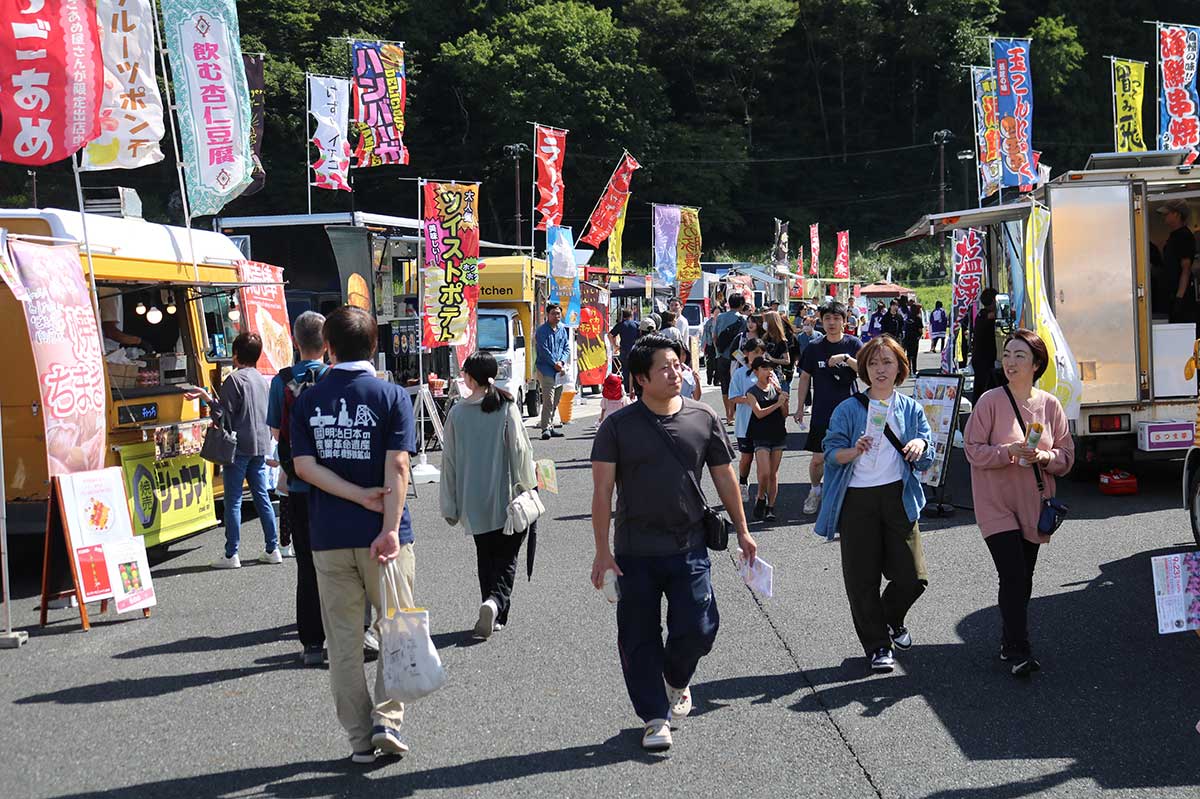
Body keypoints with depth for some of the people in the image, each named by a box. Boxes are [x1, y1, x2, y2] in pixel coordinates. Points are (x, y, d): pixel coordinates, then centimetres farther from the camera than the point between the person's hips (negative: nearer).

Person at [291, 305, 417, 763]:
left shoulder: (308, 400, 3)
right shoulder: (391, 396, -5)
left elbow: (304, 465, -7)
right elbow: (397, 466, -14)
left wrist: (361, 497, -10)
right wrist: (390, 527, -17)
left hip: (328, 536, 2)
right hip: (382, 534, -2)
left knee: (343, 640, 10)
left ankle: (360, 739, 14)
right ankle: (387, 718, -1)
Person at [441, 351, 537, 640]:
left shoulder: (457, 413, -2)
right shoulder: (507, 408, -7)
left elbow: (449, 460, 2)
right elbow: (520, 450, -7)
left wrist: (449, 505, 10)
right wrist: (528, 487, 3)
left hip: (474, 502, 2)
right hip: (506, 497, -2)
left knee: (485, 557, 16)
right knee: (507, 556, 5)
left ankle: (494, 616, 14)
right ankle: (496, 602, -19)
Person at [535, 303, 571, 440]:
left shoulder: (563, 329, 14)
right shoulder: (542, 330, -6)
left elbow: (567, 348, 13)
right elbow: (544, 350, -11)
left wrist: (561, 362, -4)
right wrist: (555, 364, -13)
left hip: (560, 370, 7)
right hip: (546, 369, -7)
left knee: (555, 402, 11)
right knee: (548, 401, -14)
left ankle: (550, 427, 18)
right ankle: (546, 429, -16)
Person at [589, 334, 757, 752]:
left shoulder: (703, 419, 2)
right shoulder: (619, 426, -5)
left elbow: (725, 478, 12)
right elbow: (602, 490, -5)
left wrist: (742, 530, 15)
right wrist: (602, 550, -9)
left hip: (689, 548, 1)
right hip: (635, 553, -1)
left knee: (698, 628, -4)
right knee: (640, 639, 4)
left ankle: (677, 681, 28)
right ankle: (655, 717, 18)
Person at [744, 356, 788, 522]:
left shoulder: (776, 389, 7)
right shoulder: (752, 392, -3)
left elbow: (785, 414, 6)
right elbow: (759, 413, -14)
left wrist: (783, 398, -10)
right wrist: (777, 404, -16)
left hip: (778, 434, 3)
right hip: (761, 436, -3)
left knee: (774, 473, 5)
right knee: (764, 473, -14)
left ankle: (770, 507, 11)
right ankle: (761, 500, 11)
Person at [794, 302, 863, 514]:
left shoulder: (853, 344, 0)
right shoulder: (814, 348, 4)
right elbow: (805, 377, 11)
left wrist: (846, 359, -27)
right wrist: (800, 407, 10)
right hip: (822, 412, 1)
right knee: (818, 458, 3)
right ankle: (815, 491, 28)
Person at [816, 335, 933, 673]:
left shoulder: (911, 409, 9)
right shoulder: (848, 409, 2)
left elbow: (926, 460, 8)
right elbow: (832, 453, -2)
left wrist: (921, 446, -15)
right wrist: (854, 451, -23)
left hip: (898, 498, 2)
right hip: (857, 501, -2)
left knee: (912, 577, -1)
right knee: (863, 578, 1)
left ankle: (891, 620, 31)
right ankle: (877, 645, 17)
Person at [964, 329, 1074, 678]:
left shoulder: (1050, 404, 3)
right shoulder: (991, 401, -7)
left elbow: (1066, 454, 6)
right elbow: (973, 449, -8)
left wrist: (1044, 457, -15)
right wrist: (1009, 452, -23)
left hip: (1033, 503, 4)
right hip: (997, 504, -4)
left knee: (1023, 579, 11)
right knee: (1013, 576, -13)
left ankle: (1010, 642, 27)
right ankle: (1019, 651, -8)